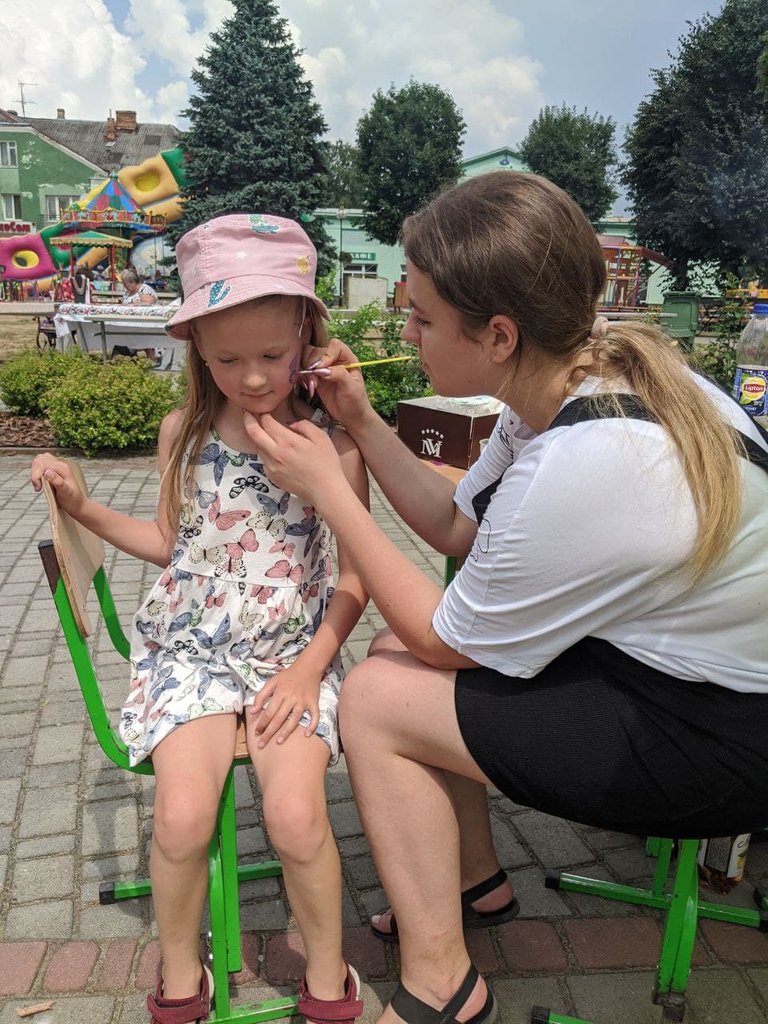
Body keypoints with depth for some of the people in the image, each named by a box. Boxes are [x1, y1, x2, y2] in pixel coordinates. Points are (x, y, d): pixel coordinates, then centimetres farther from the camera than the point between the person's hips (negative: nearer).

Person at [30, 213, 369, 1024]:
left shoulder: (332, 441, -7)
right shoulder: (183, 433, 2)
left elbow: (355, 576, -3)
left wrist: (310, 667, -12)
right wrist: (84, 508, 6)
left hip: (293, 651, -2)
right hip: (189, 646, 2)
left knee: (296, 814, -20)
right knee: (181, 816, -17)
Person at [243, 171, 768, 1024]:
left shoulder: (582, 467, -34)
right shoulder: (589, 366, -6)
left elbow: (443, 640, -17)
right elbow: (456, 524, 5)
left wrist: (325, 487, -13)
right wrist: (361, 422, -2)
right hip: (658, 652, 9)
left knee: (375, 699, -9)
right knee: (395, 655, 10)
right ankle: (473, 877, 28)